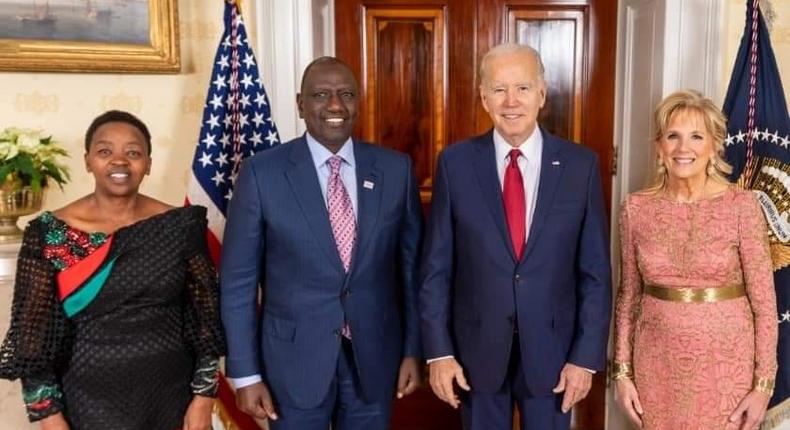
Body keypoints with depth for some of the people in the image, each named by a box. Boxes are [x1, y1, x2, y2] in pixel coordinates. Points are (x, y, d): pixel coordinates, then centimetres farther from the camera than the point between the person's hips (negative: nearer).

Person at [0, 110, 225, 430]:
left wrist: (204, 397, -4)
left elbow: (205, 314, -2)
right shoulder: (50, 233, -7)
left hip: (171, 394, 1)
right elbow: (33, 329, -4)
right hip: (92, 400, -1)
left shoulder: (180, 226, -5)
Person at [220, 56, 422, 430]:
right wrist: (245, 372, -7)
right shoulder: (262, 172, -8)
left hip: (374, 353, 2)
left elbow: (411, 265, 4)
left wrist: (412, 349, 4)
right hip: (294, 355, -2)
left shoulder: (396, 169, -2)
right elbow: (238, 279, -6)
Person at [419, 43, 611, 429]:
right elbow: (436, 267, -3)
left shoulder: (581, 165, -5)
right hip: (477, 348, 0)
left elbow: (595, 271, -2)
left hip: (553, 348, 0)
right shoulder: (455, 163, -5)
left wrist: (587, 355, -5)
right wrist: (438, 351, -6)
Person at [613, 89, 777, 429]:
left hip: (725, 361, -2)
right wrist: (622, 370, 3)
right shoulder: (636, 208, -3)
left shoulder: (742, 206, -9)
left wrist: (763, 384, -8)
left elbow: (764, 302, -6)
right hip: (657, 361, 2)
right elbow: (628, 294, 4)